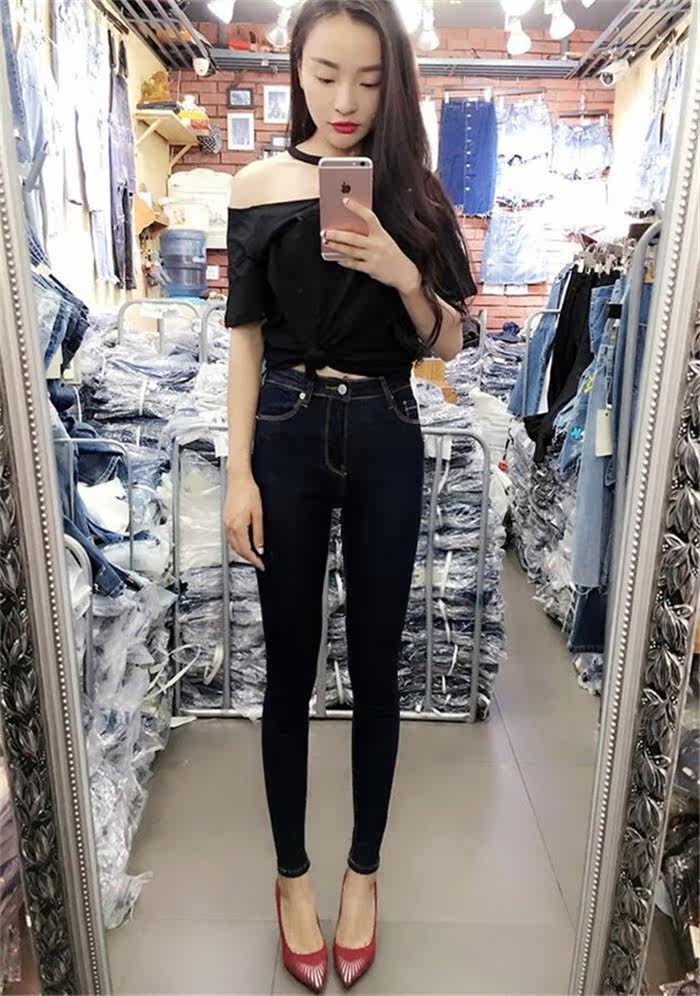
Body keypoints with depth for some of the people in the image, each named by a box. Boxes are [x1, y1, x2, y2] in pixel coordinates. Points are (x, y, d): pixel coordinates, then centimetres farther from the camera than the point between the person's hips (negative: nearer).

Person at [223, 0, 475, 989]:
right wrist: (239, 472, -5)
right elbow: (247, 339, 1)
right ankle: (292, 872, 30)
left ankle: (364, 869, 31)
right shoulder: (259, 185, 3)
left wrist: (403, 274, -15)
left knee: (376, 664, 8)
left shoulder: (411, 192, 6)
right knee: (290, 665, 7)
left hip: (386, 439, 1)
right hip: (288, 434, -1)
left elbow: (447, 341, 5)